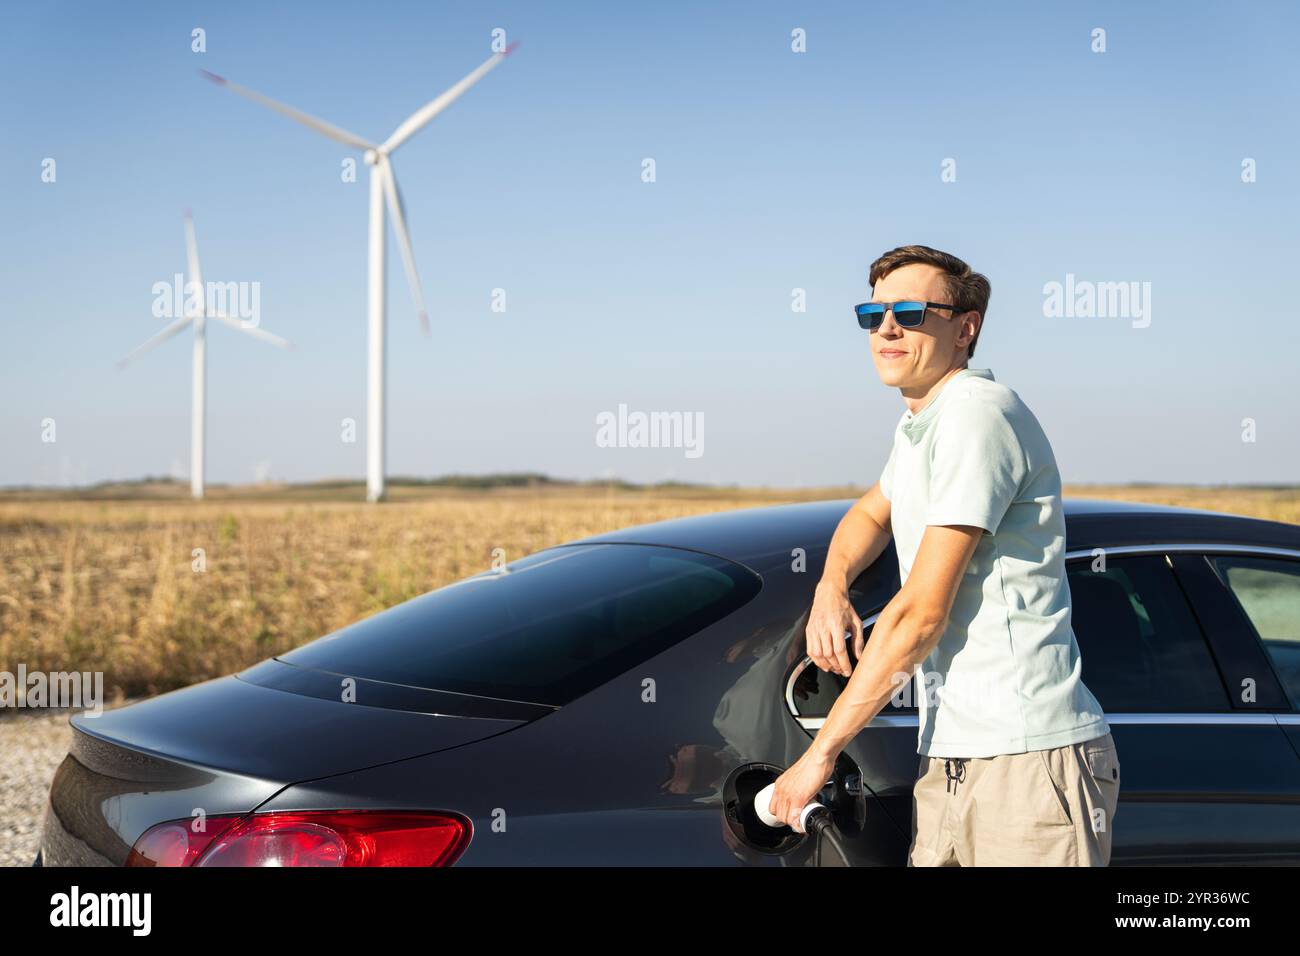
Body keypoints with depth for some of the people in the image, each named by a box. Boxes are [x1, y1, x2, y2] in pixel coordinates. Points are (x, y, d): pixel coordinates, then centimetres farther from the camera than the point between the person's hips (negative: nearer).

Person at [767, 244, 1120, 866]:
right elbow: (871, 513, 36)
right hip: (945, 765, 9)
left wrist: (819, 754, -11)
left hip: (1029, 763, -9)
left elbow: (920, 614, -17)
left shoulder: (977, 415, -14)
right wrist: (830, 588, 11)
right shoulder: (919, 425, 17)